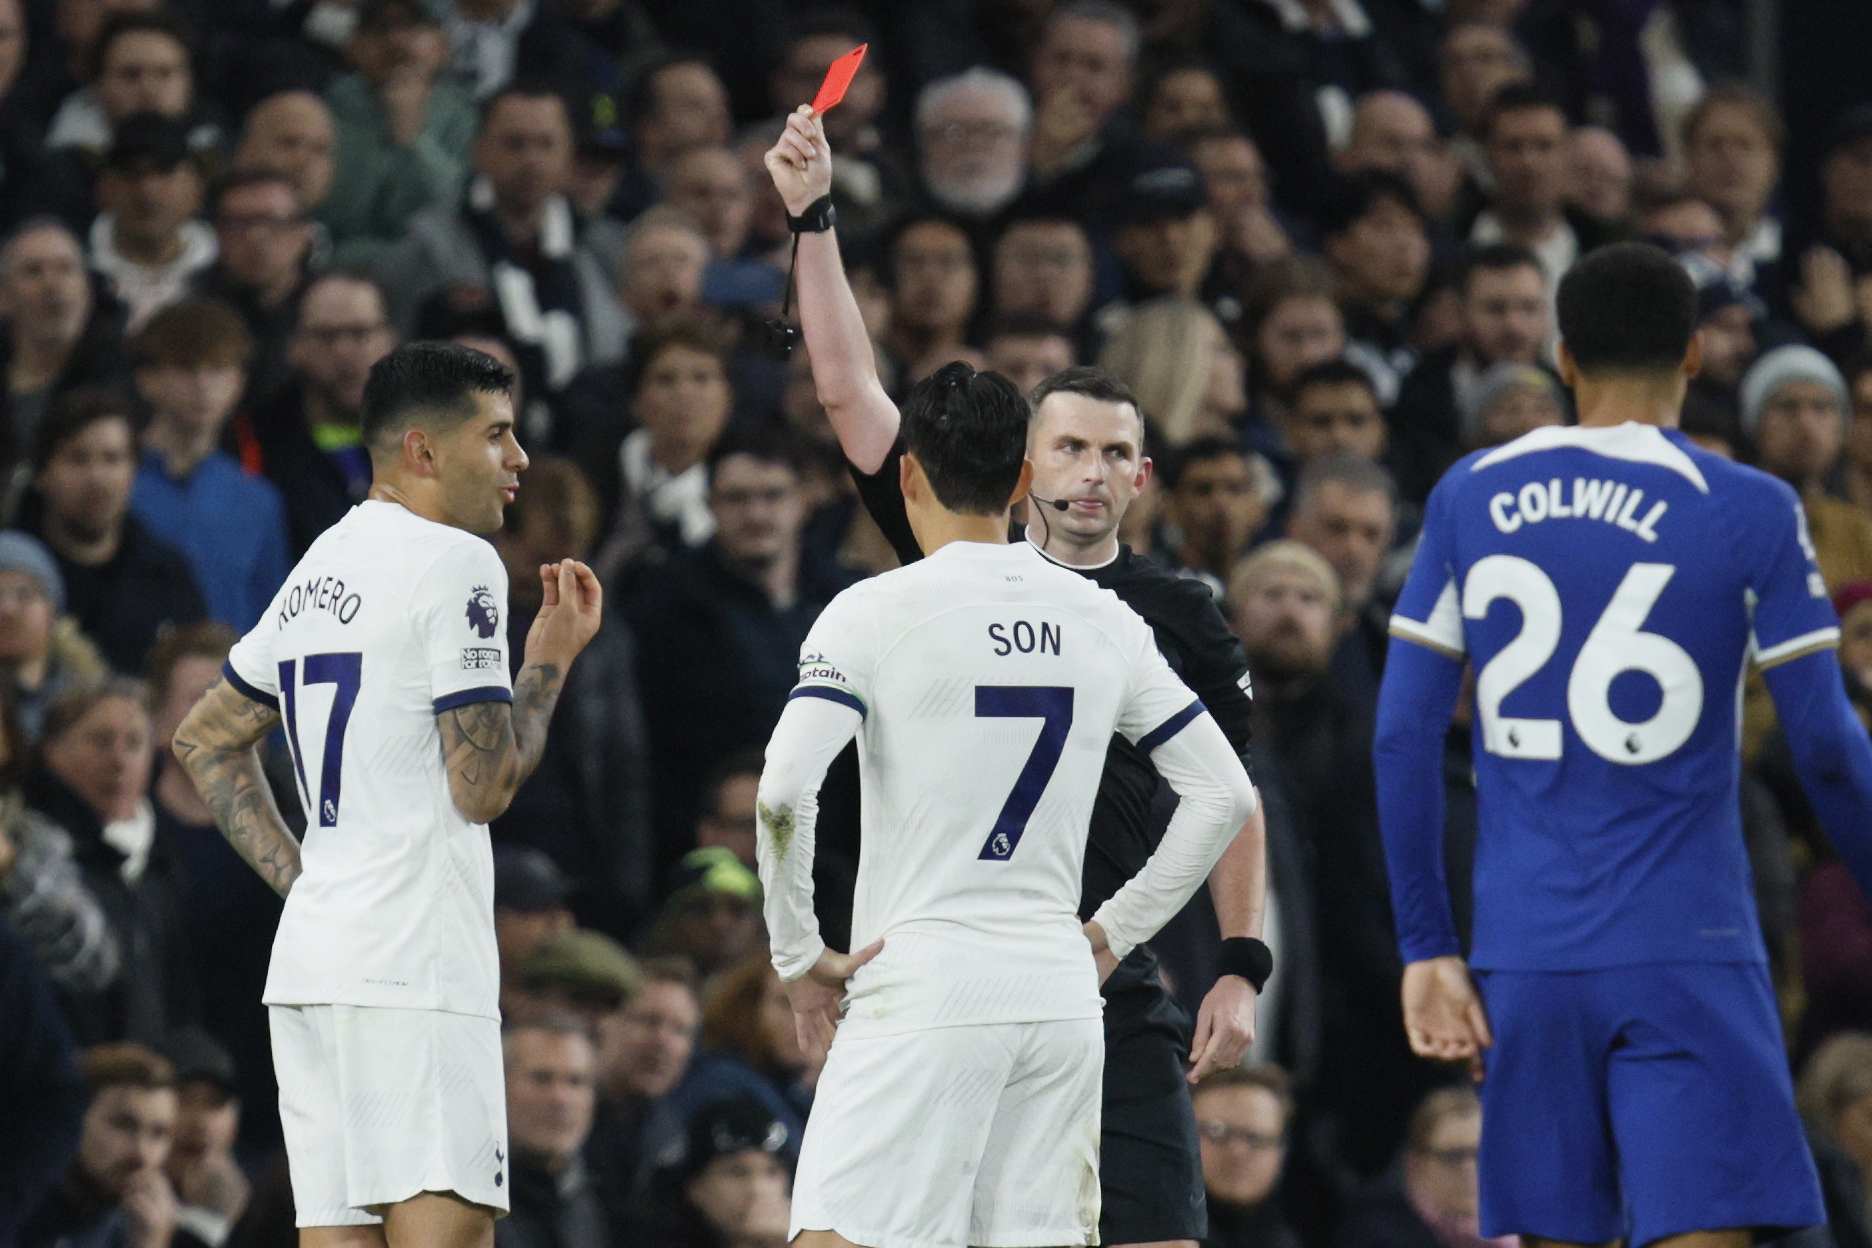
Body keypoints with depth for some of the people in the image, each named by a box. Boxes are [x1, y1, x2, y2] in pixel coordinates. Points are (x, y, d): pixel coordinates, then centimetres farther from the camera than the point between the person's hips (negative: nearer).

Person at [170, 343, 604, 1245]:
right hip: (414, 966, -9)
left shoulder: (320, 570, 18)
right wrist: (551, 660, 2)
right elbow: (485, 787, -12)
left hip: (309, 956, 9)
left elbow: (204, 739, 27)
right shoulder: (455, 564, -8)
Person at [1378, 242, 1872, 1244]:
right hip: (1686, 955, -4)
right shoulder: (1749, 512, -3)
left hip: (1524, 960, 4)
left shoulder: (1472, 496, 7)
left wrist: (1426, 945, 9)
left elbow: (1404, 732, 5)